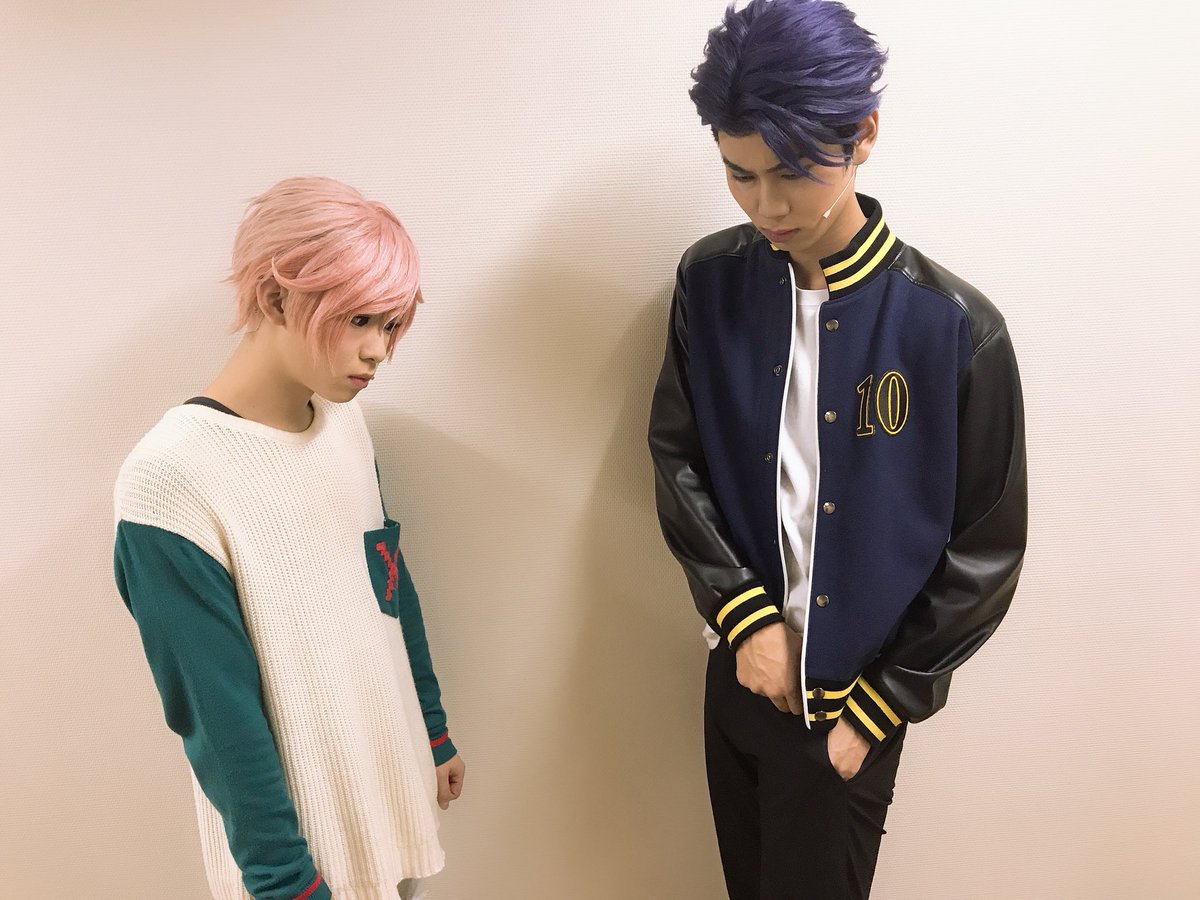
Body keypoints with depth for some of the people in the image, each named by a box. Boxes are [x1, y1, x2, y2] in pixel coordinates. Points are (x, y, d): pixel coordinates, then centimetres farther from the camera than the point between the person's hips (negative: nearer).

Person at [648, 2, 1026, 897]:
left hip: (853, 690, -3)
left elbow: (986, 552, -9)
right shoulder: (710, 282, -7)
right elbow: (676, 456, 0)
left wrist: (877, 707, -7)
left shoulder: (955, 328, -16)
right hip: (742, 668, 3)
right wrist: (745, 613, -10)